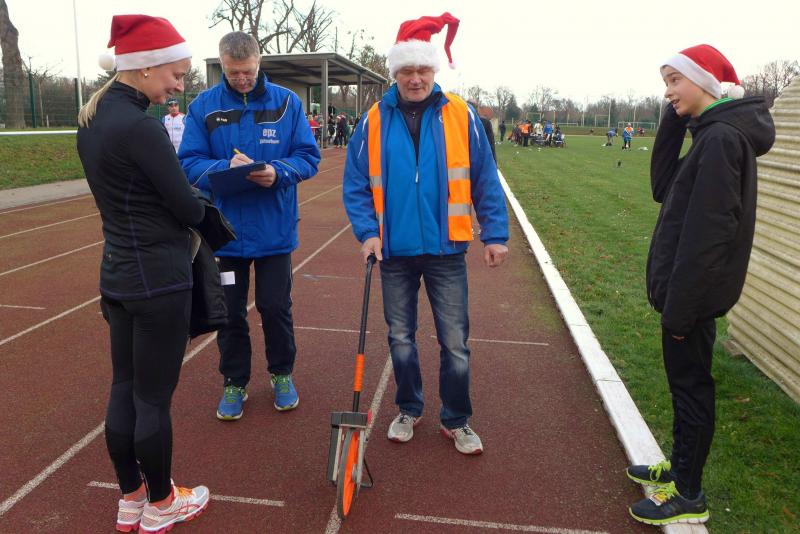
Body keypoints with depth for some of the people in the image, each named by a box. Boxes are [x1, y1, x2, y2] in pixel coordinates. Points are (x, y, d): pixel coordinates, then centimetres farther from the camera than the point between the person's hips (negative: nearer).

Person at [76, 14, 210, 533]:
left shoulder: (91, 118, 8)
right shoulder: (139, 126, -21)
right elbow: (186, 207, -16)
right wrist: (204, 211, 6)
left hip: (118, 272, 9)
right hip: (159, 279, -9)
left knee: (124, 390, 17)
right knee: (154, 398, 6)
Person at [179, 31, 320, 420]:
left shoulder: (287, 102, -3)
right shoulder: (203, 106, -2)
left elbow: (308, 156, -3)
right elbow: (189, 163, -5)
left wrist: (278, 172, -23)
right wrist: (224, 168, -25)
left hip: (275, 229, 0)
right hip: (225, 229, 1)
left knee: (276, 308, 11)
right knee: (230, 313, 12)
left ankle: (282, 375, 33)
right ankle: (234, 382, 30)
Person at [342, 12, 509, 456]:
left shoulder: (460, 116, -3)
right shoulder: (374, 121, 0)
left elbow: (485, 182, 0)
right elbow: (355, 186, 3)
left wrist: (495, 234, -5)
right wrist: (367, 232, -9)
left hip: (446, 251, -1)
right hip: (394, 252, 2)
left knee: (455, 343, 5)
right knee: (401, 338, 14)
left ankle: (457, 421, 25)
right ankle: (408, 410, 35)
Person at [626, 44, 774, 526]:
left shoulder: (721, 137, -19)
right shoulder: (717, 131, 10)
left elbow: (707, 232, -24)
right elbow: (664, 189, 11)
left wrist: (680, 303, -21)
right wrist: (674, 121, 4)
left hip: (694, 291, -9)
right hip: (689, 287, 9)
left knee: (691, 387, 3)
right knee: (686, 383, 20)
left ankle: (689, 495, 18)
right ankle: (680, 465, 37)